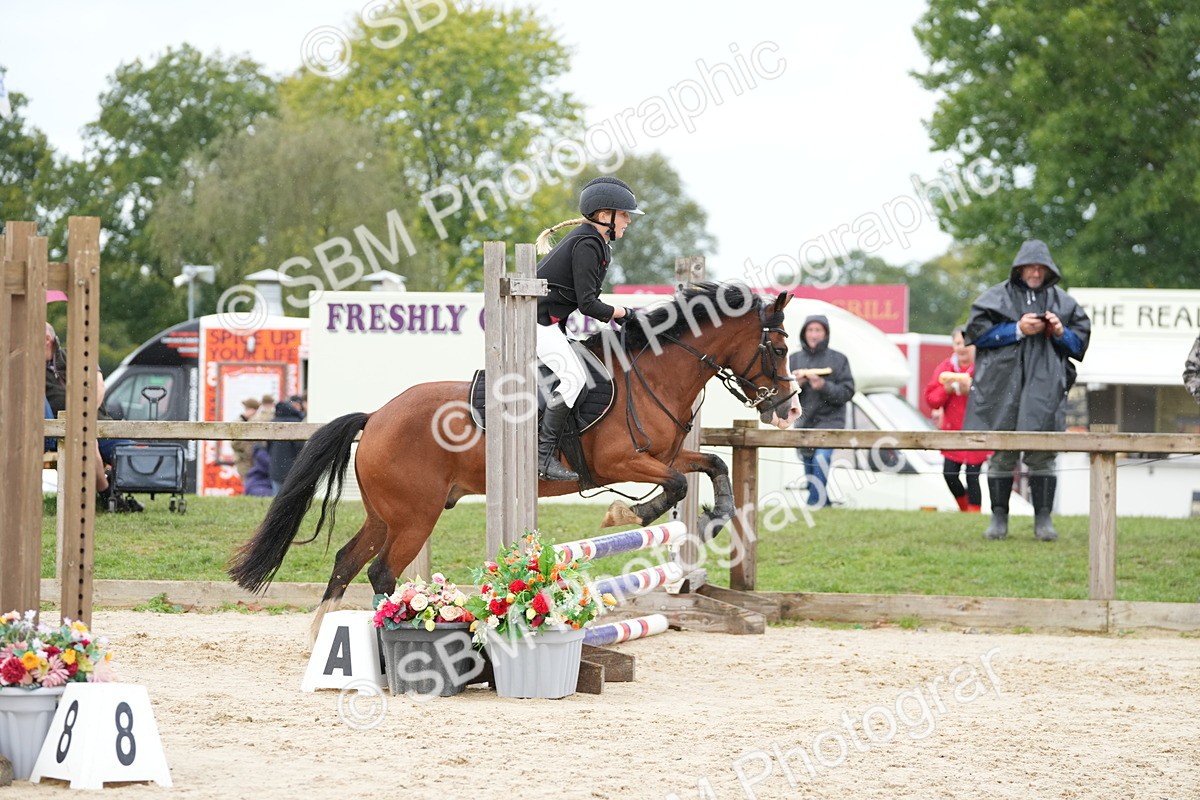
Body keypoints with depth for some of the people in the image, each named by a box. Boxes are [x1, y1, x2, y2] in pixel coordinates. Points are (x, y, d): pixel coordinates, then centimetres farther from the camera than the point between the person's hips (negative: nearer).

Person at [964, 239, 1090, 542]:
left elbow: (1081, 340, 14)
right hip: (1004, 385, -1)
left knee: (1042, 453, -5)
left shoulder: (1061, 301, 12)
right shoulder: (998, 296, 6)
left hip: (1045, 386, 1)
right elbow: (977, 330, -2)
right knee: (1001, 453, 1)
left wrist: (1061, 333, -7)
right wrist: (1017, 330, -10)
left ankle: (1043, 518, -2)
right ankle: (999, 516, 8)